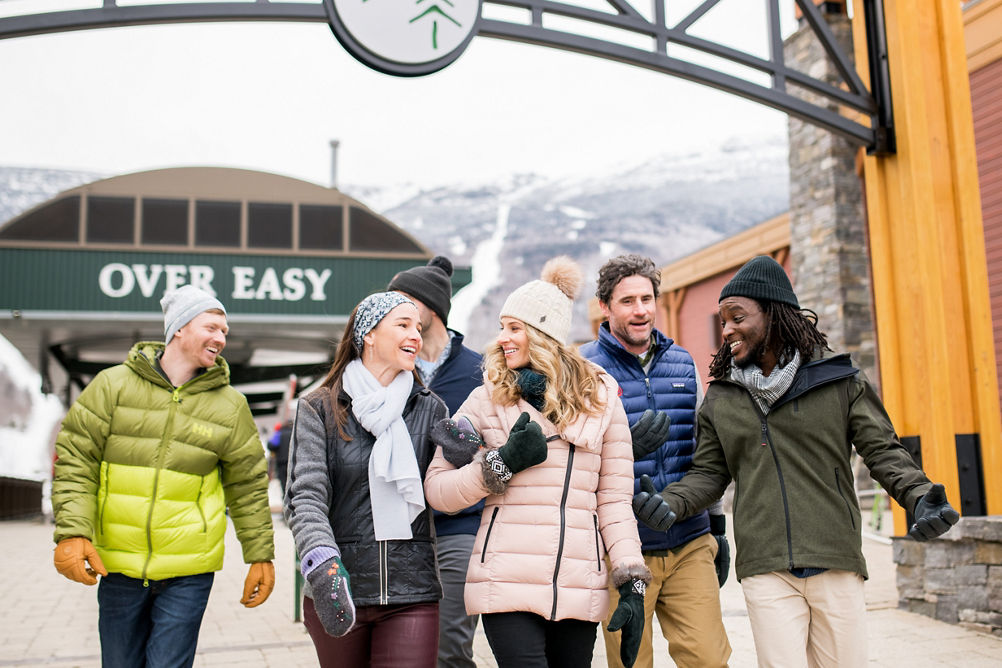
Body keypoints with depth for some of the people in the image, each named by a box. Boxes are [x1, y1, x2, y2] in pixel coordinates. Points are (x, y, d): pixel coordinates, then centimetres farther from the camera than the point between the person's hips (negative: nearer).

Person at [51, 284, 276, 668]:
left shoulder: (229, 406, 2)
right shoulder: (114, 385, -1)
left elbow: (248, 486, 7)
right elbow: (75, 458, -2)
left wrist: (260, 556, 7)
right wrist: (72, 532, -13)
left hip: (189, 572, -1)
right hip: (118, 565, 1)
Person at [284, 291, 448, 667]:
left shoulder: (430, 408, 7)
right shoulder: (319, 409, 1)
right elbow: (305, 497, -8)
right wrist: (321, 561, -25)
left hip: (412, 594, 1)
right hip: (337, 593, -1)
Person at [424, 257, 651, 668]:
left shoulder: (601, 399, 9)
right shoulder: (489, 398, 5)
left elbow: (614, 499, 9)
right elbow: (437, 492, 3)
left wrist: (632, 582, 2)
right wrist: (504, 462, -10)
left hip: (580, 589, 2)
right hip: (508, 587, -1)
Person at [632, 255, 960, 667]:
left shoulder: (840, 381, 5)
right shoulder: (720, 398, 10)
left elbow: (883, 451, 3)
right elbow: (709, 473, 12)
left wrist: (918, 496, -15)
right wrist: (671, 503, -7)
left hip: (836, 565, -1)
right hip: (764, 569, 1)